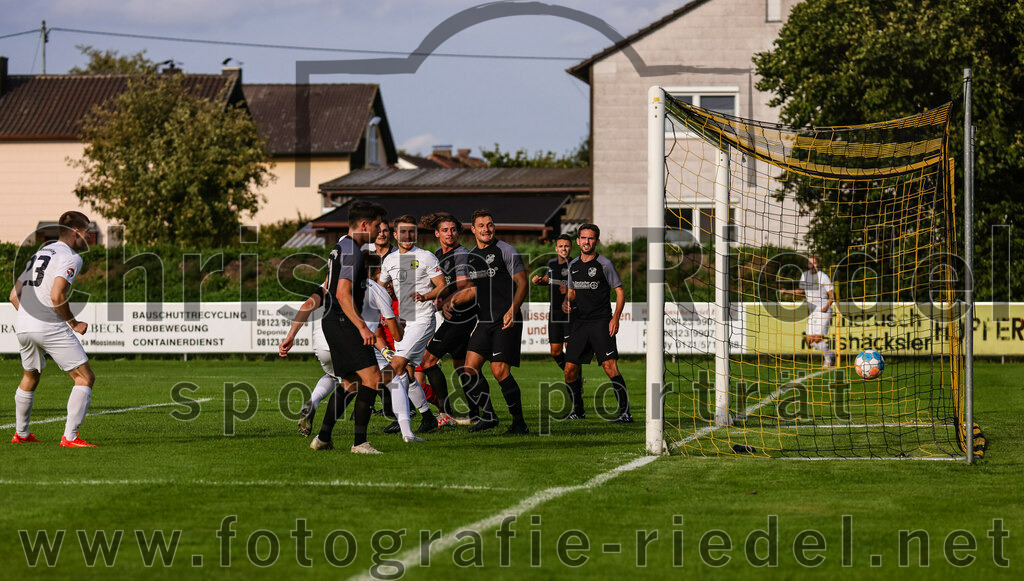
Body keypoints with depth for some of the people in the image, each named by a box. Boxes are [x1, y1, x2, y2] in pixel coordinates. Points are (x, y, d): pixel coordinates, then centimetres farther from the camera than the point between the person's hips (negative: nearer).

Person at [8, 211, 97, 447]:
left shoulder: (38, 254, 21)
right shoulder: (70, 257, -6)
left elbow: (14, 296, 21)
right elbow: (57, 296, -18)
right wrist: (74, 323, -6)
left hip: (22, 326, 9)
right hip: (51, 328, -8)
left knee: (30, 377, 29)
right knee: (85, 377, -3)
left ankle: (20, 433, 37)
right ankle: (70, 437, -11)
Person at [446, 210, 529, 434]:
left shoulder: (505, 251, -5)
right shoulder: (471, 256, 15)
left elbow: (523, 283, -8)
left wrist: (512, 310, -20)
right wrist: (452, 302, 10)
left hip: (507, 321, -7)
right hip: (484, 321, 7)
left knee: (499, 370, -14)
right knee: (470, 367, -2)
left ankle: (519, 422, -3)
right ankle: (488, 415, 13)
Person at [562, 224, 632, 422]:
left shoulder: (604, 264, -3)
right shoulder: (573, 265, 13)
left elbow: (620, 291, -2)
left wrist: (615, 318, -12)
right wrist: (566, 302, 2)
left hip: (601, 323, -6)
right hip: (579, 322, 6)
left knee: (610, 365, -18)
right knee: (570, 370, 3)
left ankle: (625, 412, -18)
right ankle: (578, 410, 21)